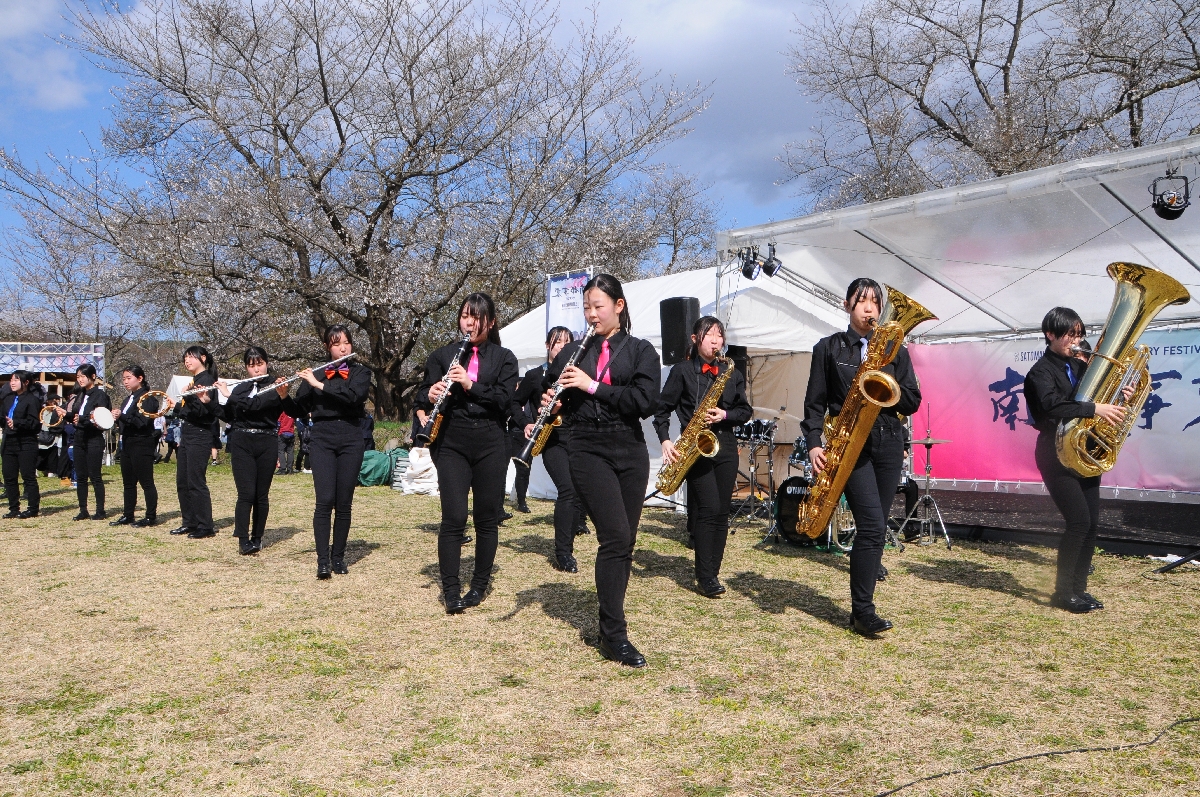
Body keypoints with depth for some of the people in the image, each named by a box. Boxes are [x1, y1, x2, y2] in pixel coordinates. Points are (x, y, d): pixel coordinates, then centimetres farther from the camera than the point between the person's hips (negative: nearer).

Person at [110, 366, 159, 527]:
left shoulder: (147, 398, -10)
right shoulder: (129, 399, 18)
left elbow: (142, 422, -20)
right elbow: (125, 422, 20)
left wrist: (122, 416, -28)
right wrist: (117, 419, 0)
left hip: (142, 445, -9)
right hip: (127, 444, 9)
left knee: (146, 482, -4)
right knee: (128, 482, 12)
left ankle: (151, 517, 0)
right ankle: (128, 515, 19)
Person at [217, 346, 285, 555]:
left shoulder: (276, 388, 0)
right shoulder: (239, 388, 13)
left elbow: (257, 405, -17)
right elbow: (228, 416, 11)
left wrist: (230, 395, -14)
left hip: (267, 444, -1)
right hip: (242, 444, 1)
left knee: (262, 494, 4)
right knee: (246, 493, -9)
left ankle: (257, 538, 16)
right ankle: (243, 540, -9)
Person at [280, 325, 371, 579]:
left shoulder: (360, 372, 7)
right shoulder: (315, 375, 11)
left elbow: (354, 396, -14)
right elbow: (298, 411, 10)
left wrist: (319, 385, -16)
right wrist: (284, 396, -9)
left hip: (350, 439, 0)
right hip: (322, 439, 0)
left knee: (344, 503, 2)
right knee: (325, 500, -11)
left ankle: (338, 556, 13)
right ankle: (323, 560, -9)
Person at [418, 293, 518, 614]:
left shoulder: (504, 358, 6)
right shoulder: (442, 355, 9)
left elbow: (506, 400, -6)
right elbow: (422, 395, 6)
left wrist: (471, 385, -18)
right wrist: (430, 396, -17)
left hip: (491, 445, 1)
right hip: (451, 444, 0)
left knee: (487, 518, 6)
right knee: (454, 518, -8)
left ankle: (480, 584, 19)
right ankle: (450, 590, 0)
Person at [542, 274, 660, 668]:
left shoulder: (640, 351, 4)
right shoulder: (573, 351, 9)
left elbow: (645, 401, -10)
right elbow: (547, 389, 16)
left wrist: (593, 386, -15)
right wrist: (549, 399, -8)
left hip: (630, 451, 2)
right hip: (588, 450, -2)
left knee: (625, 541, 6)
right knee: (615, 536, -13)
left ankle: (613, 616, 24)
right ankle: (613, 636, -8)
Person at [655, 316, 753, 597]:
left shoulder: (732, 373, 12)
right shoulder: (682, 370, 1)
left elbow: (745, 411, 13)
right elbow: (662, 409, 1)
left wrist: (725, 415, -7)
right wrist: (665, 440, -11)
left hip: (725, 446, 4)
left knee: (722, 511, 3)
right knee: (709, 508, -13)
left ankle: (712, 572, 13)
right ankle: (705, 577, -5)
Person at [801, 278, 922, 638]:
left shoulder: (894, 349, 12)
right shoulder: (828, 348, 6)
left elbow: (912, 401, 8)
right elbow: (815, 402, 2)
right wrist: (814, 443, -11)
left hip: (888, 443, 4)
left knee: (874, 528, 6)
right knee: (873, 525, -15)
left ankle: (861, 608, 16)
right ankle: (863, 610, -7)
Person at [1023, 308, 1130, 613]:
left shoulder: (1081, 367, 14)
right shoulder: (1041, 372, -8)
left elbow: (1098, 395, 17)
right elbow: (1054, 407, -26)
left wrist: (1120, 399, -4)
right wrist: (1094, 409, -33)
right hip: (1057, 455, -7)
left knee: (1091, 523, 4)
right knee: (1079, 521, -12)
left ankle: (1078, 588, 14)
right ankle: (1063, 592, -1)